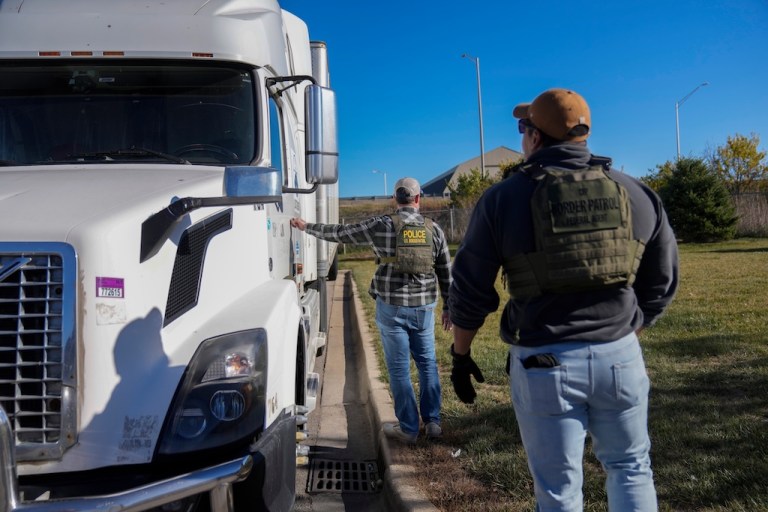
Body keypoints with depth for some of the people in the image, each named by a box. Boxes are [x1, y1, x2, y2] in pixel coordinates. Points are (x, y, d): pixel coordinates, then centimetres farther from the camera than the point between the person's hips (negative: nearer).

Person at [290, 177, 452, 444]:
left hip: (392, 307, -3)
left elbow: (340, 232, 1)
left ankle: (408, 429, 14)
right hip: (424, 307, 3)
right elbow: (446, 273, 6)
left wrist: (306, 226, 15)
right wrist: (448, 307, 16)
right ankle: (432, 422, 22)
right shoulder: (433, 229, 2)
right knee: (427, 364, 16)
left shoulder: (382, 225, -7)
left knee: (399, 369, 5)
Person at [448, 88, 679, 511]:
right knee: (630, 468, 22)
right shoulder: (637, 194, 4)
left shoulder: (503, 198, -5)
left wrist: (460, 355, 11)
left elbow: (470, 290, -2)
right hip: (620, 355, 3)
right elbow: (660, 284, 10)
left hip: (544, 362, -2)